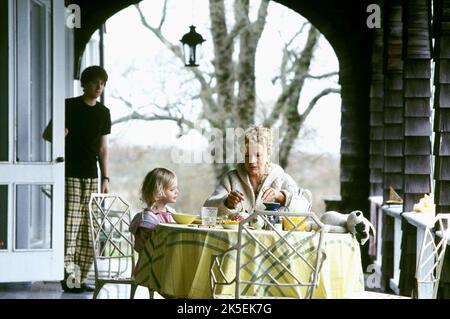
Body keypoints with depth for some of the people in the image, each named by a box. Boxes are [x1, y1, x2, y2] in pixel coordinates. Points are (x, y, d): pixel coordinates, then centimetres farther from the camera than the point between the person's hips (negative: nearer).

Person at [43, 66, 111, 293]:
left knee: (88, 229, 2)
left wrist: (105, 178, 9)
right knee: (70, 225, -11)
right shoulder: (69, 106, -1)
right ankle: (68, 276, -9)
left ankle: (80, 278, 7)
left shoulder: (103, 112, 14)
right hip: (70, 174, -5)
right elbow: (47, 133, 2)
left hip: (91, 176, 5)